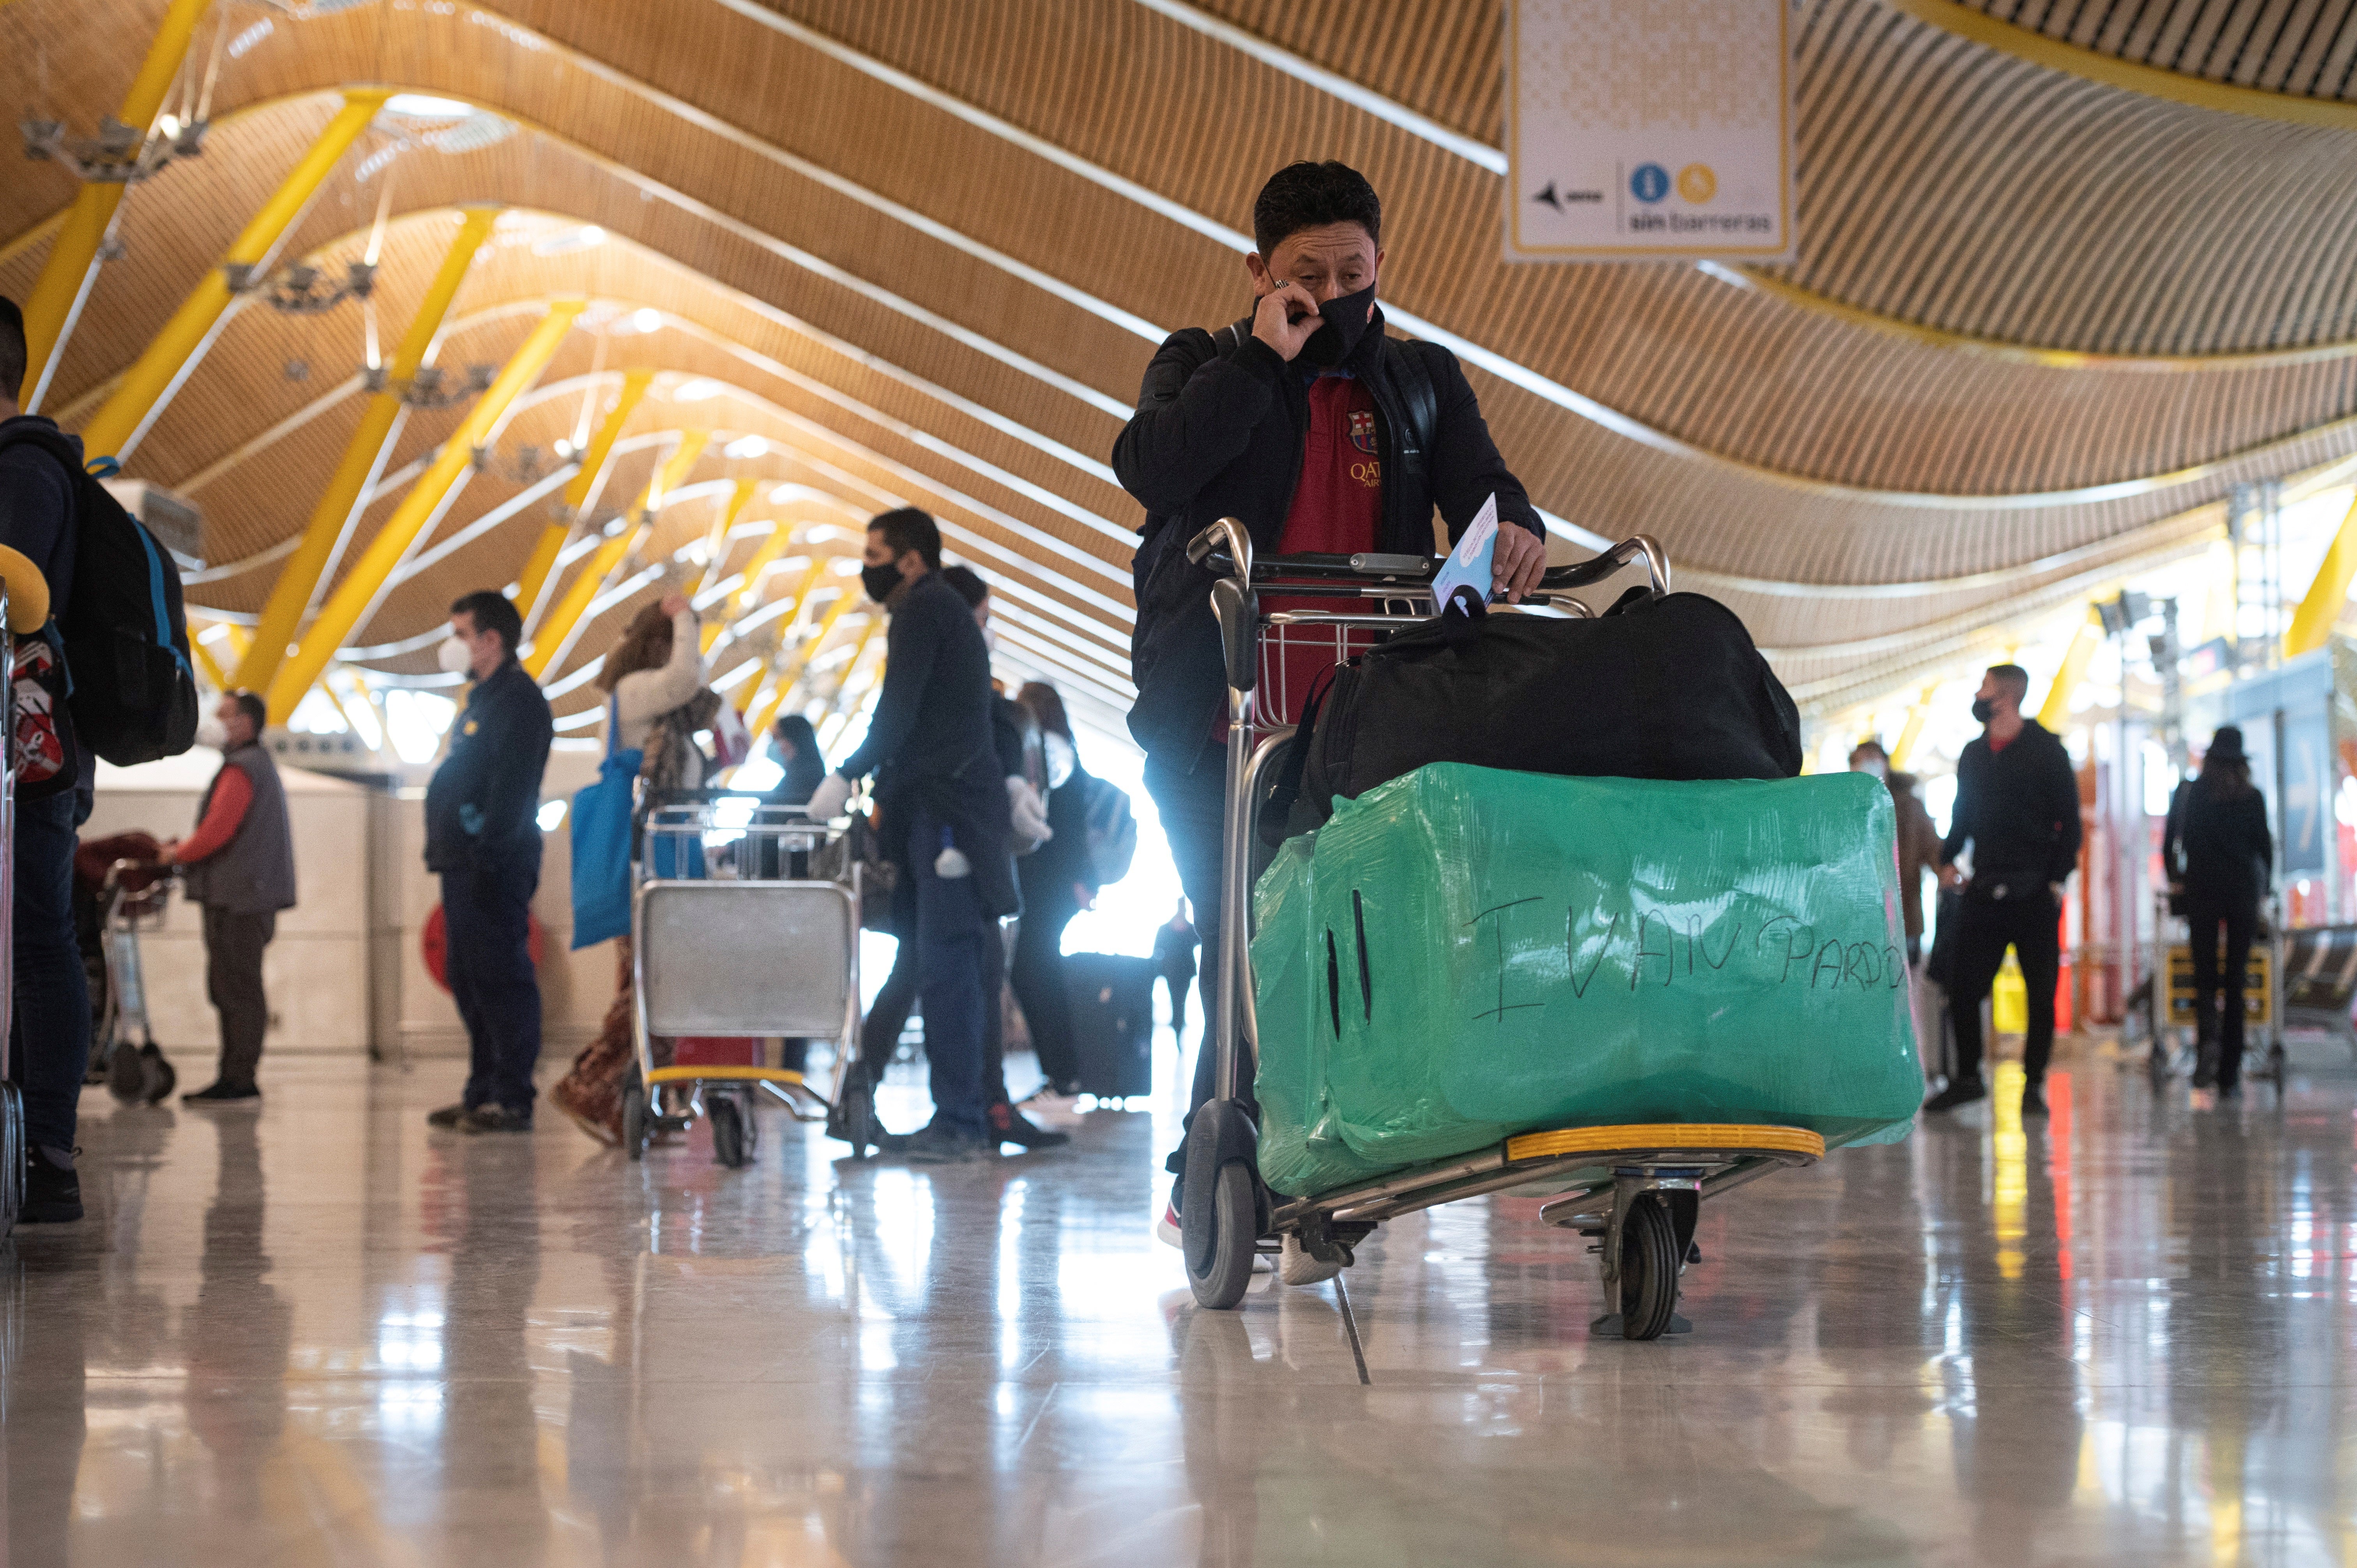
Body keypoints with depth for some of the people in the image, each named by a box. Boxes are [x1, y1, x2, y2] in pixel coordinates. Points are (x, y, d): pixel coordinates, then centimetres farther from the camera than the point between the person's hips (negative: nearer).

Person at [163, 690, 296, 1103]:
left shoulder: (241, 769, -12)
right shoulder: (260, 764, 22)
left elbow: (216, 832, -19)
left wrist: (178, 853, -2)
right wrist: (185, 850, 18)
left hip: (238, 899, -11)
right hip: (246, 895, 11)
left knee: (236, 990, -9)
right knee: (228, 989, 12)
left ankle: (239, 1080, -9)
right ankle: (234, 1077, 14)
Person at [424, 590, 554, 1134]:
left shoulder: (519, 700, -10)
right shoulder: (484, 699, 22)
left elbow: (512, 788, -19)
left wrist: (487, 857, -24)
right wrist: (444, 849, 17)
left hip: (496, 866, -10)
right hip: (467, 865, 10)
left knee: (501, 978, -10)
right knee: (469, 982, 11)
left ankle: (513, 1100, -11)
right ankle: (483, 1094, 16)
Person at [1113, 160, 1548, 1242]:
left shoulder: (1422, 382, 20)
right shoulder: (1205, 366, 12)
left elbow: (1481, 488, 6)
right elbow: (1152, 468, -8)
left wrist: (1514, 529, -18)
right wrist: (1264, 357, -9)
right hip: (1217, 717, -2)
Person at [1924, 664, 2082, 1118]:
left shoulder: (2047, 751, -1)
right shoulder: (1974, 754, 13)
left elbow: (2069, 821, -2)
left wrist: (2057, 878, -10)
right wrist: (1948, 859, 3)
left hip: (2034, 892, -4)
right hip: (1984, 890, 4)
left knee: (2040, 993, -1)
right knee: (1963, 990, 1)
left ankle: (2034, 1085, 7)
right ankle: (1967, 1078, 13)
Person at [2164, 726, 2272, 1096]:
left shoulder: (2189, 792, 3)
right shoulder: (2253, 797, 3)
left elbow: (2170, 843, 4)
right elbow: (2265, 846, 3)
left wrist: (2176, 880, 20)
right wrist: (2263, 888, 17)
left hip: (2201, 889, 0)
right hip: (2244, 891, 1)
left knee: (2205, 972, 3)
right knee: (2236, 977, 4)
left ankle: (2208, 1037, -28)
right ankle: (2229, 1075, 2)